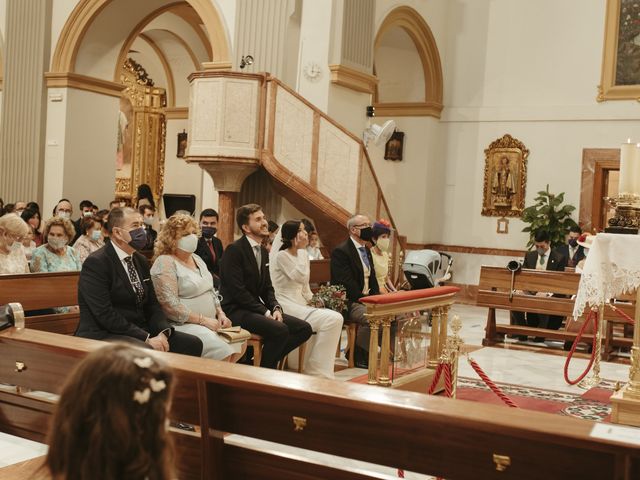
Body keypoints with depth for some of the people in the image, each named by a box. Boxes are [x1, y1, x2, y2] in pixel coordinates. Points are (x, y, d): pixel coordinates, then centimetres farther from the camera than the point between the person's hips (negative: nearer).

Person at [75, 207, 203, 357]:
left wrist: (163, 333, -6)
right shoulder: (95, 263, -11)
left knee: (193, 344, -9)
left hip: (140, 331, 8)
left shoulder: (141, 261, 15)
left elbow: (152, 304, 14)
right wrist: (146, 339, -21)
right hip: (103, 335, -8)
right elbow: (105, 315, -18)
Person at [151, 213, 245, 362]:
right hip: (183, 325, -9)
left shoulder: (196, 259, 16)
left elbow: (210, 291, 22)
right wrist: (203, 320, -19)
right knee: (221, 350, -26)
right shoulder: (165, 263, -12)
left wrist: (220, 313, 5)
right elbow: (170, 304, -20)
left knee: (240, 343, -4)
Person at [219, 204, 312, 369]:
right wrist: (266, 312, -18)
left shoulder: (263, 252, 15)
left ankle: (259, 360, 3)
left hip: (257, 308, 9)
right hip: (235, 310, -9)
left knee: (304, 329, -3)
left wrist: (276, 308, -3)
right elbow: (238, 291, -18)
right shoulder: (234, 250, -12)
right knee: (280, 329, -30)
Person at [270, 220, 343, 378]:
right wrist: (302, 249, -13)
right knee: (332, 319, -23)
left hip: (301, 304, 9)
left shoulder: (303, 256, 18)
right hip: (286, 306, -8)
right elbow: (301, 277, -20)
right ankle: (318, 371, -13)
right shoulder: (282, 256, -7)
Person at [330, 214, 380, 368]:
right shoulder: (340, 251, -12)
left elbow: (372, 278, 20)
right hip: (347, 302, -9)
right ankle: (359, 356, -12)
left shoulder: (366, 250, 17)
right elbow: (346, 283, -19)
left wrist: (376, 298, 2)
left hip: (365, 299, 9)